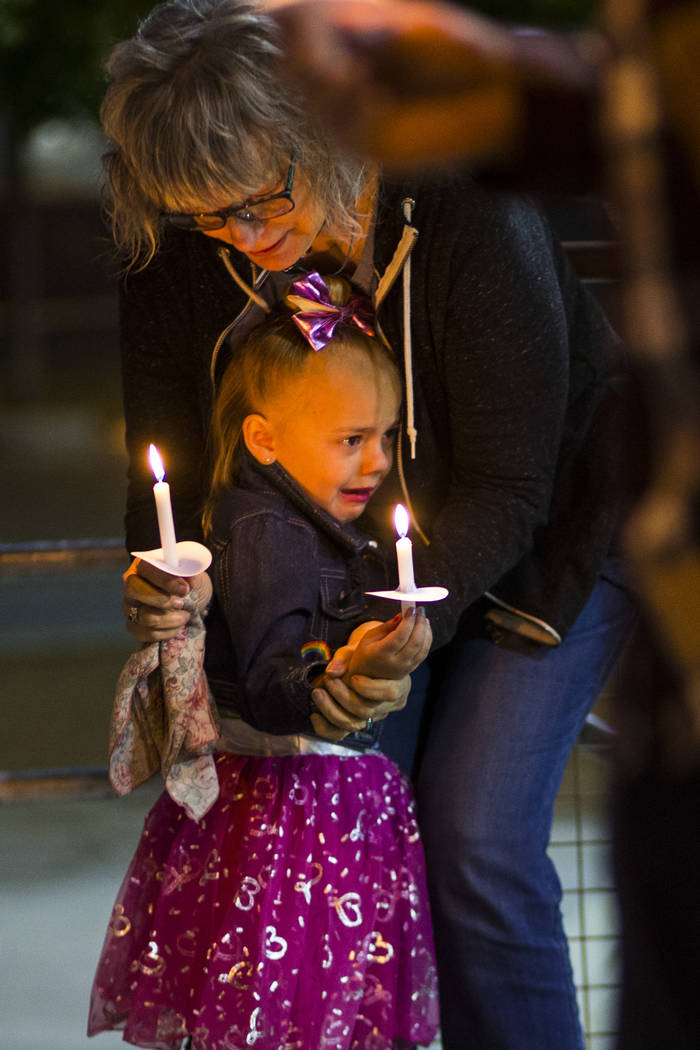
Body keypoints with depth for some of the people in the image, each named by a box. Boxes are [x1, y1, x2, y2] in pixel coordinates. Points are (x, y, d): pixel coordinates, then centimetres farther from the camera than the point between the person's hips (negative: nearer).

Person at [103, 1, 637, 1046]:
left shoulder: (468, 218, -32)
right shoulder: (179, 257, -17)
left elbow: (505, 488, -27)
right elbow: (170, 446, -8)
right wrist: (159, 576, -31)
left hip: (545, 538, -4)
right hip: (348, 558, 5)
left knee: (475, 843, -16)